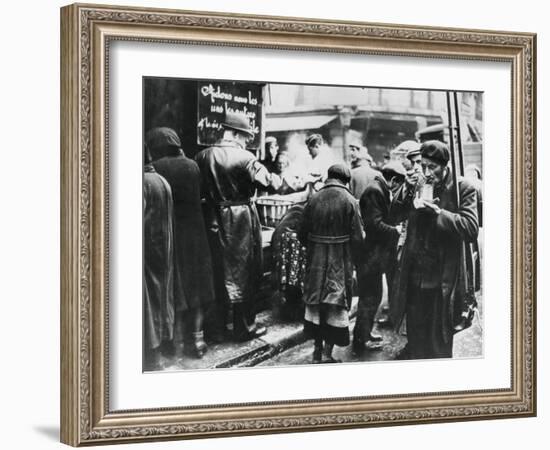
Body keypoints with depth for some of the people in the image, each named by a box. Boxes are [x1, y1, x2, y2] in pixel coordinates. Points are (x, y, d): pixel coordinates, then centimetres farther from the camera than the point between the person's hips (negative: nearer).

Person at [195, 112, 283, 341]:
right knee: (244, 273, 7)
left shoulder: (203, 156, -1)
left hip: (215, 220, 5)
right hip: (242, 221, -5)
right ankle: (244, 327, 14)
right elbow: (268, 181, -15)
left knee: (219, 272, 17)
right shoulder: (244, 158, -16)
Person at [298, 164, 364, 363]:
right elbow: (357, 237, -10)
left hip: (316, 260, 3)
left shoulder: (314, 199, -1)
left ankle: (318, 350, 20)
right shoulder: (349, 201, -8)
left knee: (316, 302, 14)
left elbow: (302, 233, 1)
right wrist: (353, 261, 4)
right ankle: (327, 353, 1)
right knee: (336, 305, 4)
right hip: (340, 262, -3)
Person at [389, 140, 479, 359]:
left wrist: (436, 210, -25)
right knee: (415, 339, 16)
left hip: (443, 281, -4)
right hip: (414, 277, 4)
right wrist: (407, 190, -9)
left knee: (440, 343, 8)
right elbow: (394, 216, 7)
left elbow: (471, 229, -20)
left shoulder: (463, 189, -9)